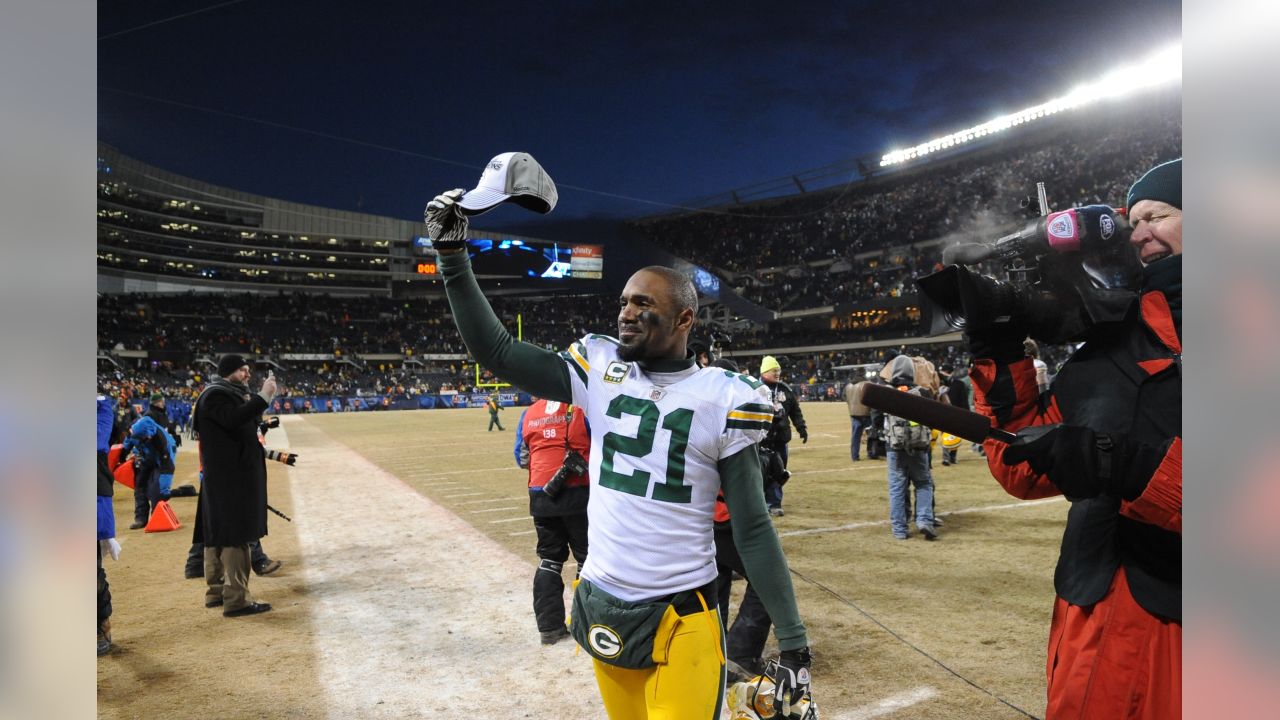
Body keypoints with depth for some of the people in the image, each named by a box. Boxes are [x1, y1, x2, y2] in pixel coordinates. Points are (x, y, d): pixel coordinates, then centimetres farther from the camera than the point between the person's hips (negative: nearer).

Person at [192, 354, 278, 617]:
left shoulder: (230, 393, 19)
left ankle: (216, 592, 25)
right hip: (228, 477, -11)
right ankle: (236, 599, -8)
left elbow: (248, 420, 17)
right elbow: (234, 419, -29)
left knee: (218, 533, 15)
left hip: (227, 476, 11)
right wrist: (263, 396, -29)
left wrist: (261, 398, 5)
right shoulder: (215, 395, -12)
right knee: (235, 535, -10)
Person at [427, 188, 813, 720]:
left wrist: (793, 641, -6)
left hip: (681, 620, -3)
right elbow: (496, 351, 0)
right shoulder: (600, 371, 0)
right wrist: (452, 253, -4)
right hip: (602, 609, 3)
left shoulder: (722, 399, -8)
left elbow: (753, 530, -5)